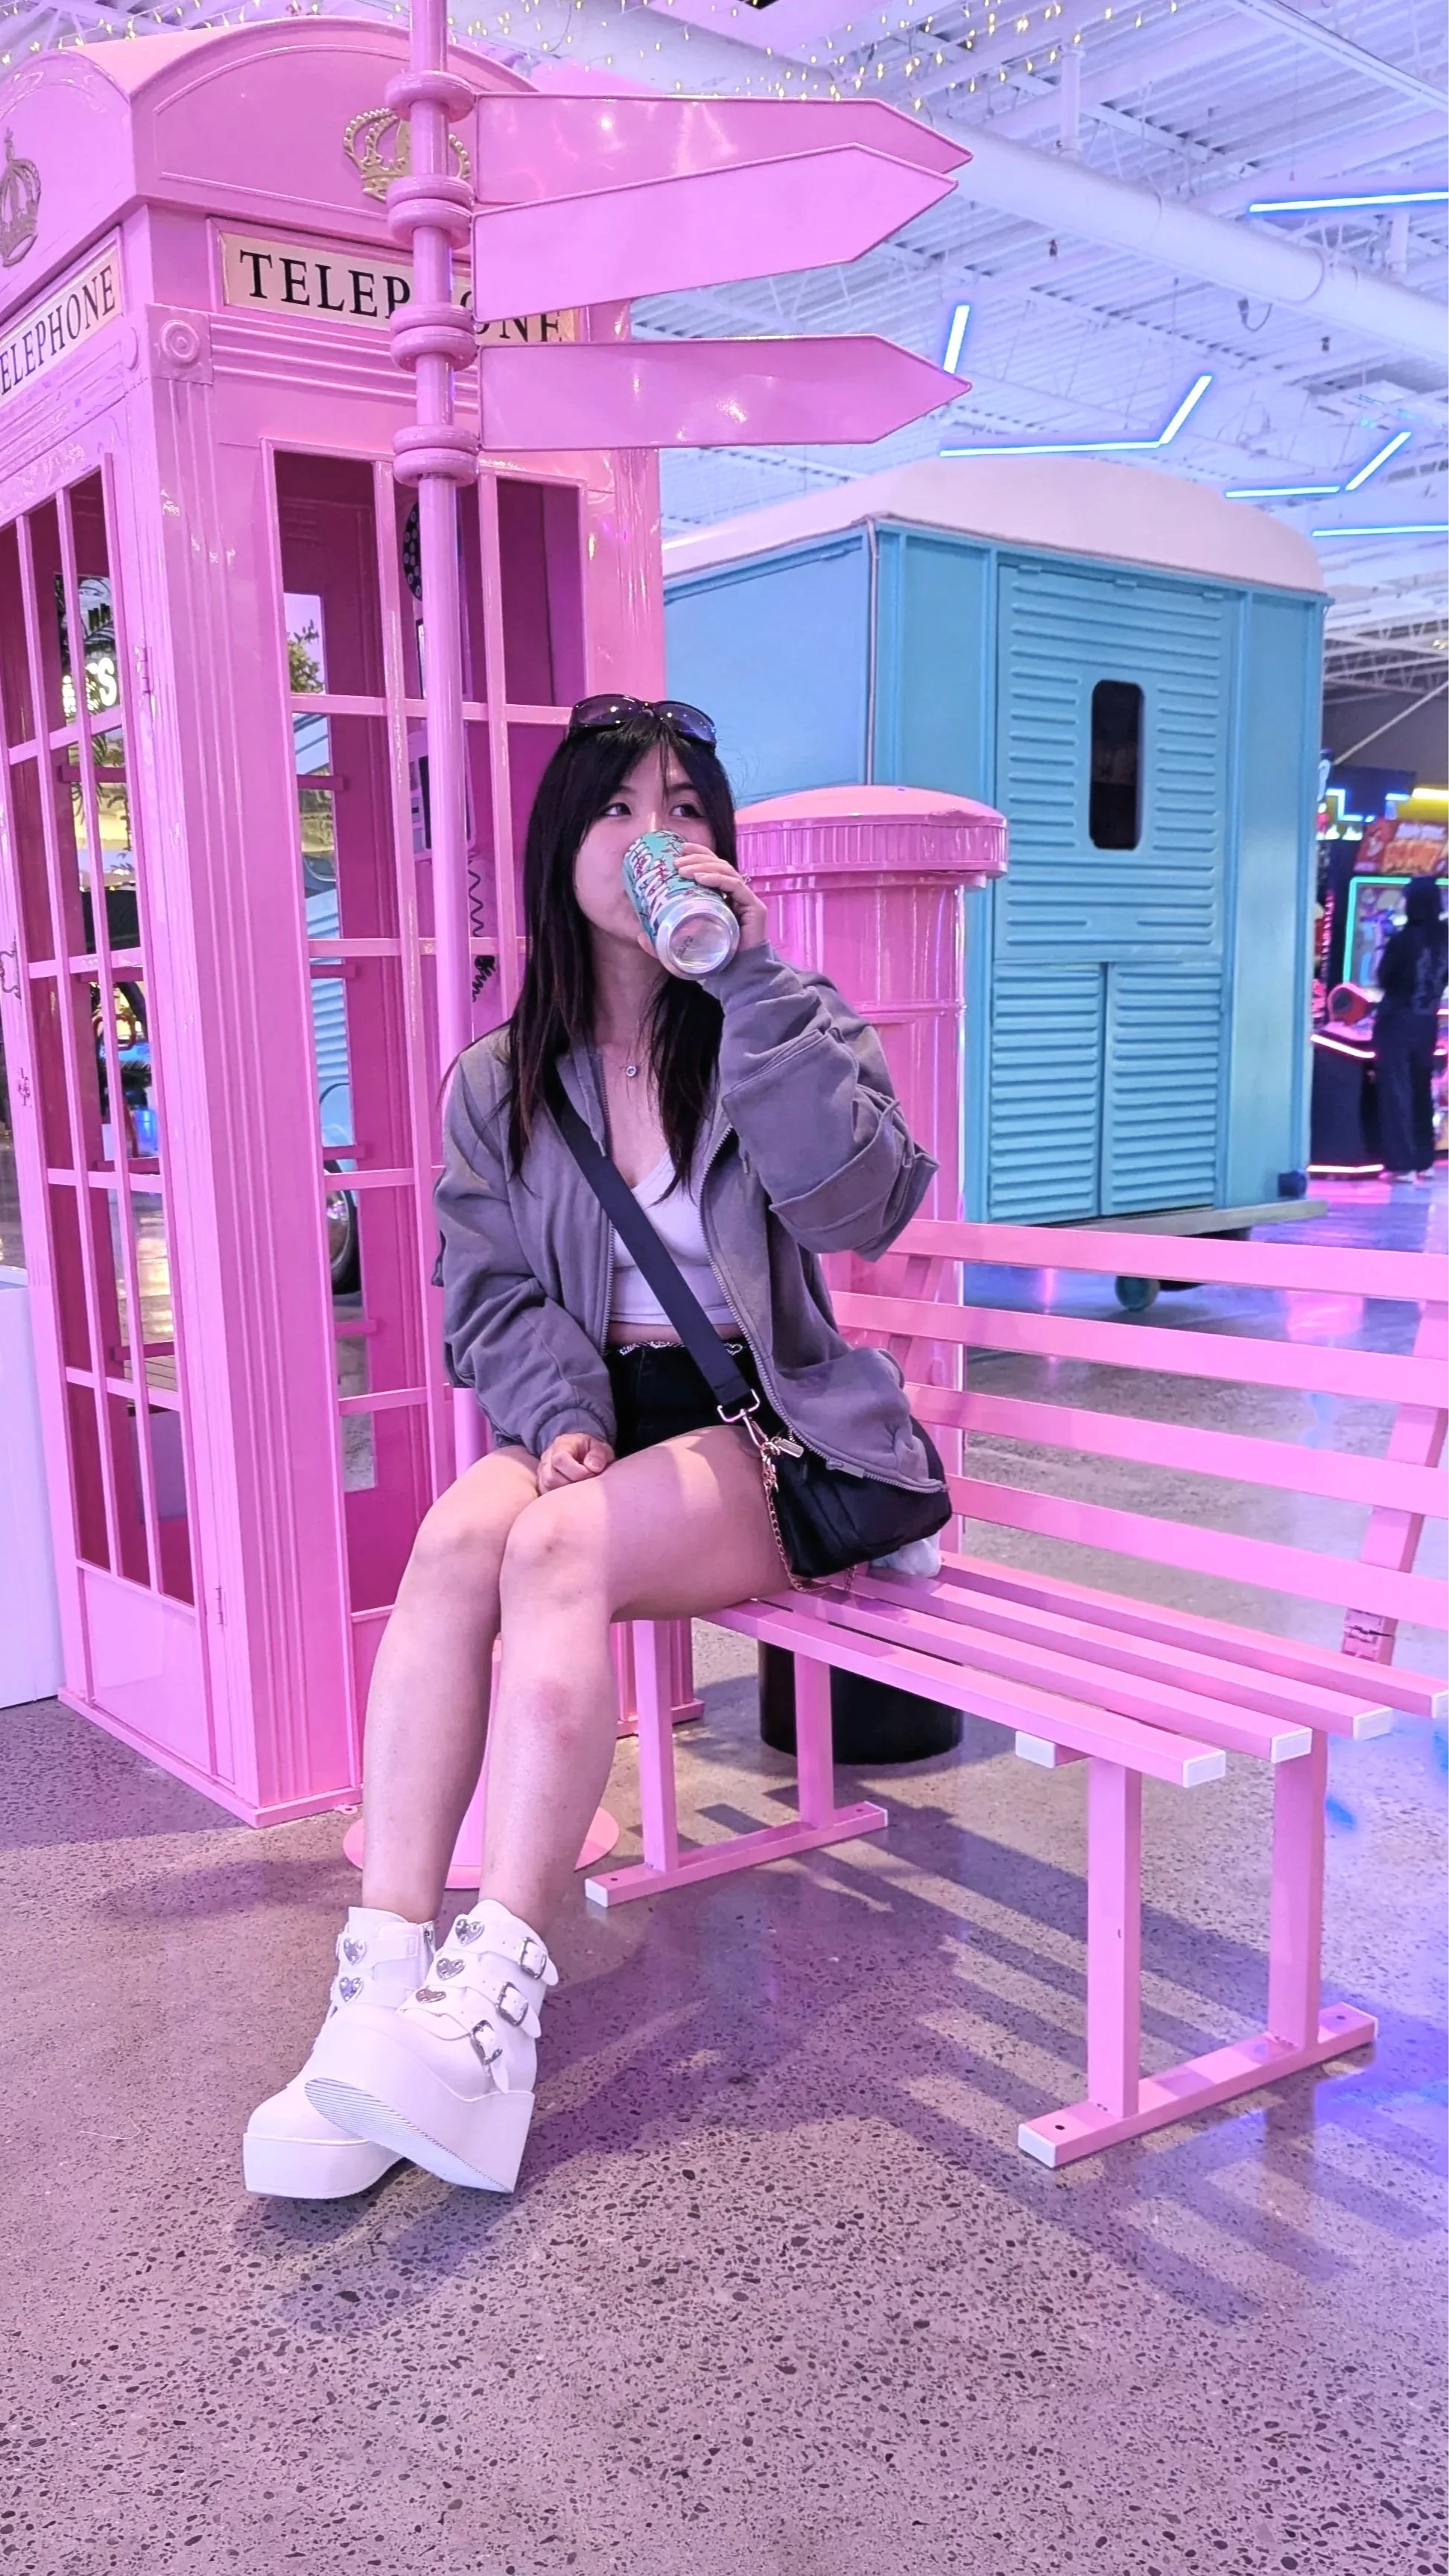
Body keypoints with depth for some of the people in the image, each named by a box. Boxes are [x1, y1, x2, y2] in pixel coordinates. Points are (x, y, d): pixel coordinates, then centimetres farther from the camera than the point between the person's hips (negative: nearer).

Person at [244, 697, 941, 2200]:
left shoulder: (785, 1027, 4)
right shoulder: (499, 1081, 11)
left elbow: (861, 1204, -16)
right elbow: (490, 1294, 5)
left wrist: (753, 978, -18)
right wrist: (564, 1416, -14)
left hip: (770, 1427, -3)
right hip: (595, 1416, 3)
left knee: (560, 1548, -31)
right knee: (458, 1536, -29)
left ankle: (493, 2005, -34)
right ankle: (382, 1987, -32)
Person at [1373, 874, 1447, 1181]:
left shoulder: (1401, 940, -16)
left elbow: (1382, 980, -6)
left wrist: (1381, 948, 2)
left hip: (1396, 1023, -6)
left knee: (1396, 1090, -1)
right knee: (1421, 1088, 15)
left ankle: (1402, 1164, -3)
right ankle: (1424, 1161, 20)